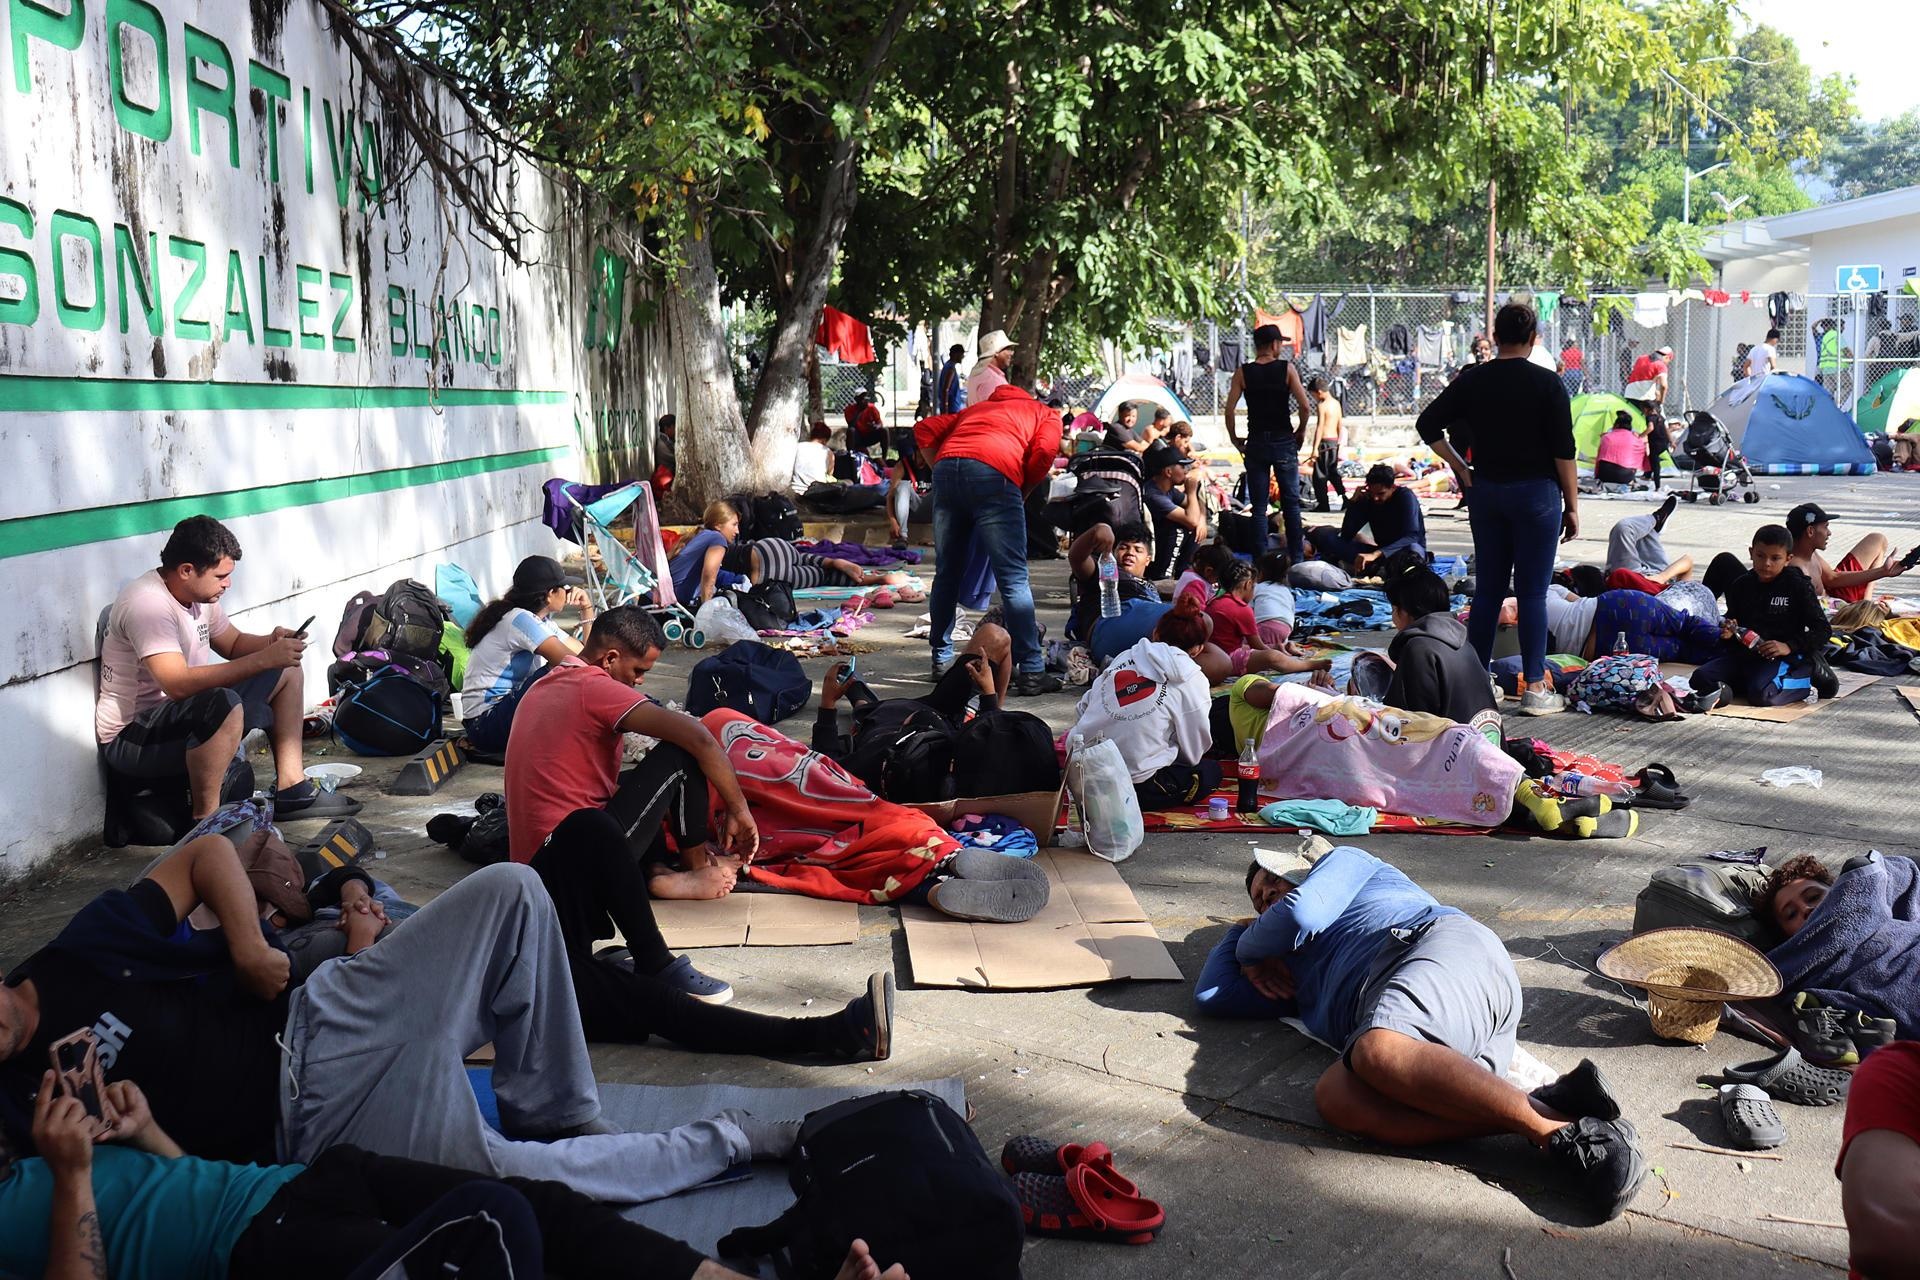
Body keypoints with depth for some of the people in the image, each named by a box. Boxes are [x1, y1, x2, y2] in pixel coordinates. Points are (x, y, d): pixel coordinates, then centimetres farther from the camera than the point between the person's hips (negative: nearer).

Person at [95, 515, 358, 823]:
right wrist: (264, 659, -34)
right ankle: (206, 821, -24)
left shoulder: (199, 593, 4)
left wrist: (271, 642, -4)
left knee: (287, 673, 12)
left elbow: (233, 644, 20)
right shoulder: (147, 604, -25)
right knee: (224, 704, -39)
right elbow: (178, 684, -36)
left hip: (186, 716, 10)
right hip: (130, 738, -10)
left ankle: (291, 789, 9)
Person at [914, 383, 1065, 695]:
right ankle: (1031, 672, -6)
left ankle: (941, 660, 26)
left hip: (946, 466, 5)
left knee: (946, 573, 16)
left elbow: (924, 429, 25)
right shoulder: (1047, 415, 26)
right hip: (993, 472, -4)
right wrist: (1024, 491, 15)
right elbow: (1045, 451, 3)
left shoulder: (977, 407, 38)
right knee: (1013, 578, -3)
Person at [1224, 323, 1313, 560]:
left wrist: (1234, 438, 5)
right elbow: (1304, 405, -9)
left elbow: (1230, 409, -7)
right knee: (1291, 503, 9)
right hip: (1284, 441, -1)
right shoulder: (1287, 369, -3)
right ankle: (1296, 558, 9)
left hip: (1256, 442, 1)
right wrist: (1301, 431, 7)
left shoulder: (1243, 372, 0)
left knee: (1258, 507, 5)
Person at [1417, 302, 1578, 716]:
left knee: (1488, 589, 11)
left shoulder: (1472, 380, 3)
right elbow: (1563, 451, -8)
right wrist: (1572, 506, -2)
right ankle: (1535, 689, 1)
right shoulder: (1546, 383, -8)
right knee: (1532, 592, -1)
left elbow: (1428, 424, 3)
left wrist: (1459, 467, 7)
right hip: (1536, 494, -4)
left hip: (1486, 491, 4)